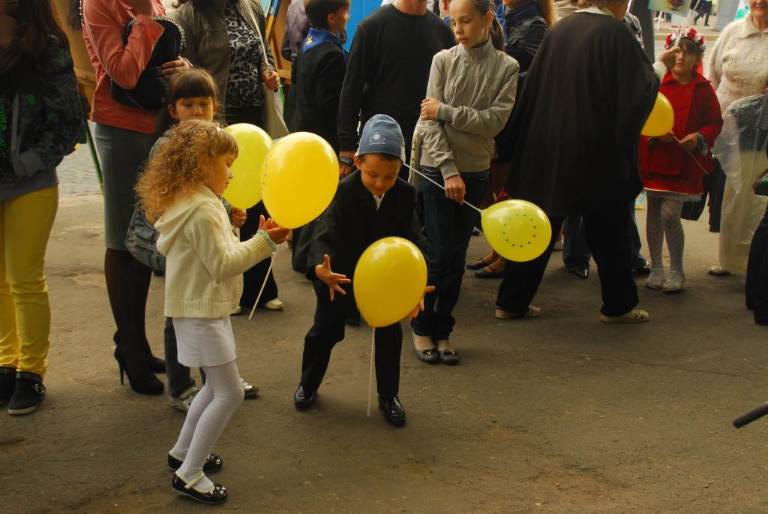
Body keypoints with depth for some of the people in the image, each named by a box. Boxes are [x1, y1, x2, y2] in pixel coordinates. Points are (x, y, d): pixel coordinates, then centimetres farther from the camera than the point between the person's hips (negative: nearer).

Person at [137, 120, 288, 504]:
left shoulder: (183, 203, 10)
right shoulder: (203, 211, -22)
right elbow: (222, 264, -23)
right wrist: (264, 241, -21)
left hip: (200, 308, 11)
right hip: (202, 312, -11)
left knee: (217, 386, 21)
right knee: (229, 393, -6)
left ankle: (183, 451, 32)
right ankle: (188, 474, 0)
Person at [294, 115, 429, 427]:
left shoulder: (405, 195, -16)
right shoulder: (343, 193, -25)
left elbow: (412, 241, -18)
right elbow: (326, 235, -33)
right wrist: (320, 269, -55)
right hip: (340, 275, -2)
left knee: (390, 335, 6)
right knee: (325, 332, 12)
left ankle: (388, 396, 26)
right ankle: (308, 385, 36)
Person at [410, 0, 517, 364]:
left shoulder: (507, 67, 0)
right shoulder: (444, 60, -3)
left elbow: (495, 121, -10)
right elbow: (431, 122, -8)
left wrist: (446, 110, -14)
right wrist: (449, 170, -14)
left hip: (476, 172, 2)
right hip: (437, 168, -2)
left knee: (457, 256, 8)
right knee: (438, 255, -1)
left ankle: (442, 330, 19)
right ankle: (422, 328, 15)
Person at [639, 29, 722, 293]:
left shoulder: (703, 89, -1)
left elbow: (715, 123, 2)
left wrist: (698, 137, -15)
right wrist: (654, 132, -18)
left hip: (684, 162, -2)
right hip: (654, 158, 2)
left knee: (669, 214, -8)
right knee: (653, 213, 10)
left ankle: (677, 271, 8)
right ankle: (656, 268, 25)